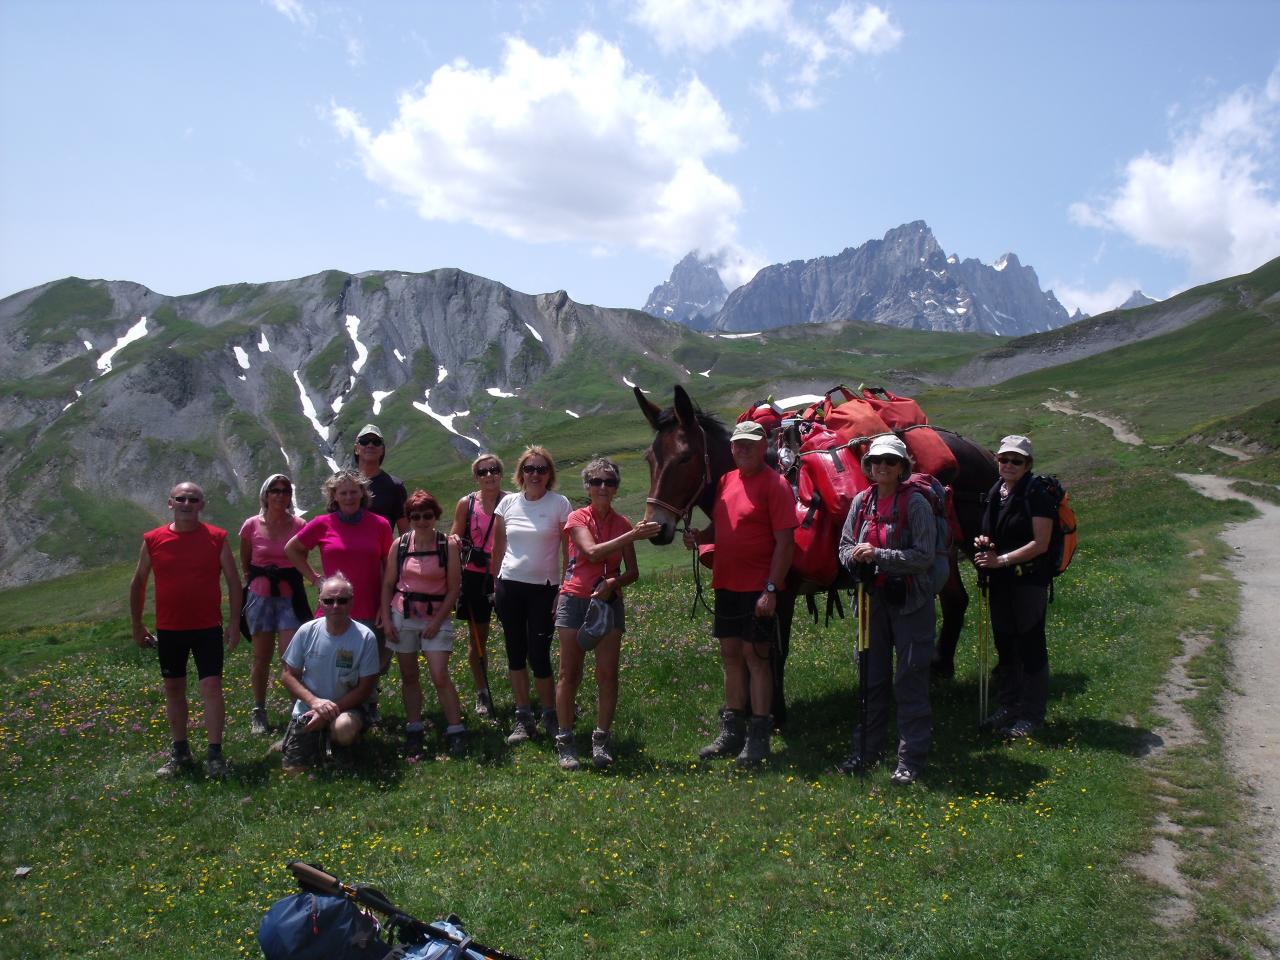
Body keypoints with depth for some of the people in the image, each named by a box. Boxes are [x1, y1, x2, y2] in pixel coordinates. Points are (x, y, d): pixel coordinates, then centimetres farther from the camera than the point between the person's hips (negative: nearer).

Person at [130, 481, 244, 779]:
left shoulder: (216, 538, -4)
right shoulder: (153, 540, 0)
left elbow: (233, 582, 0)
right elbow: (138, 583, 11)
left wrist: (234, 623, -4)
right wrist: (137, 626, 11)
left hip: (208, 628, -2)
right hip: (168, 630, 2)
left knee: (211, 688, -6)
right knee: (173, 689, 11)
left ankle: (215, 755, 2)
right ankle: (180, 752, 24)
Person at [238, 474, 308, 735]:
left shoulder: (299, 525, -5)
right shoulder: (251, 526, -3)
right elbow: (245, 563, 13)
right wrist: (256, 581, 13)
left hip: (290, 597, -1)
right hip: (260, 596, 1)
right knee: (262, 658, 10)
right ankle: (259, 712, 23)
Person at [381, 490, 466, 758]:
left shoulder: (448, 545, -5)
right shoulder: (400, 544, 2)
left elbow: (453, 588, -5)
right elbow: (388, 584, 7)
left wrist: (437, 622, -10)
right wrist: (386, 619, 0)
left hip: (436, 618, -3)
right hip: (403, 616, 3)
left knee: (440, 676, -11)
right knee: (409, 676, 8)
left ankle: (456, 732, -1)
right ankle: (413, 732, 18)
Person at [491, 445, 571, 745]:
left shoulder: (560, 505, -4)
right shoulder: (508, 503, 6)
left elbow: (569, 552, -4)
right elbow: (498, 548, 12)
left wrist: (564, 593, -8)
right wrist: (494, 585, 10)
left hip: (543, 588, -3)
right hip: (509, 586, 4)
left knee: (538, 656, -5)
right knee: (516, 654, 9)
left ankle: (551, 715, 15)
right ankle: (524, 718, 20)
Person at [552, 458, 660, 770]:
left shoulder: (622, 524, 6)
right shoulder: (577, 518, -2)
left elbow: (632, 572, 6)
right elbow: (592, 552, -20)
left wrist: (613, 583, -15)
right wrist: (632, 536, -26)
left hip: (609, 602, 2)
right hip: (575, 601, -2)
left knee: (608, 674, -2)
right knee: (570, 673, 1)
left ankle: (601, 740, 9)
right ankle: (565, 740, 9)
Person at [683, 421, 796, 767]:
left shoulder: (774, 484, -11)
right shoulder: (726, 481, 11)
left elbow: (785, 541, -15)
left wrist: (770, 589, -19)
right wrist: (698, 537, 0)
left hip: (758, 588, -7)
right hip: (726, 584, 7)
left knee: (755, 655, -2)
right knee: (730, 655, 13)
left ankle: (758, 737, 9)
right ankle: (732, 732, 25)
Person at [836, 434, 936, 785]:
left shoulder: (915, 503, -9)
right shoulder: (861, 502, 5)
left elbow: (924, 556, -16)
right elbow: (844, 546, 12)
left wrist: (878, 554, -21)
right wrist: (856, 556, -10)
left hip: (909, 602, -5)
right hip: (872, 599, 5)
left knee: (910, 679, 0)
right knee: (871, 677, 13)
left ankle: (911, 760, 10)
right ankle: (866, 751, 25)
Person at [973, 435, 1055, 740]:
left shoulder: (1036, 495, -12)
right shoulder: (995, 492, 11)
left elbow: (1040, 544, -18)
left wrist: (1001, 560, -20)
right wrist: (984, 542, 2)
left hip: (1029, 581, -7)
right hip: (1000, 582, 8)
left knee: (1030, 647, 2)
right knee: (1004, 646, 15)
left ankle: (1032, 715, 13)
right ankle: (1008, 706, 28)